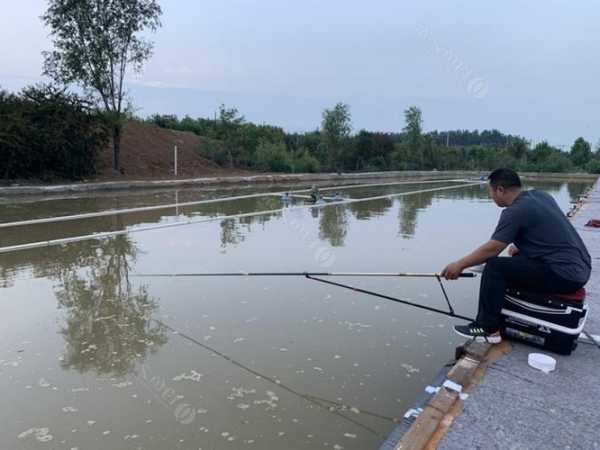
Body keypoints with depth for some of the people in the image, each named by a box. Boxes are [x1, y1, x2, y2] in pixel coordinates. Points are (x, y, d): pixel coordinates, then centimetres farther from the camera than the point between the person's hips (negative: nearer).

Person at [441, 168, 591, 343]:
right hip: (579, 268, 10)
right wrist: (520, 246, 16)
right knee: (517, 259, 24)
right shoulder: (542, 195, 10)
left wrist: (459, 265, -6)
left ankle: (488, 328, -2)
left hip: (564, 275, -10)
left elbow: (491, 249, -16)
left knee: (494, 267, -10)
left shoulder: (515, 211, -16)